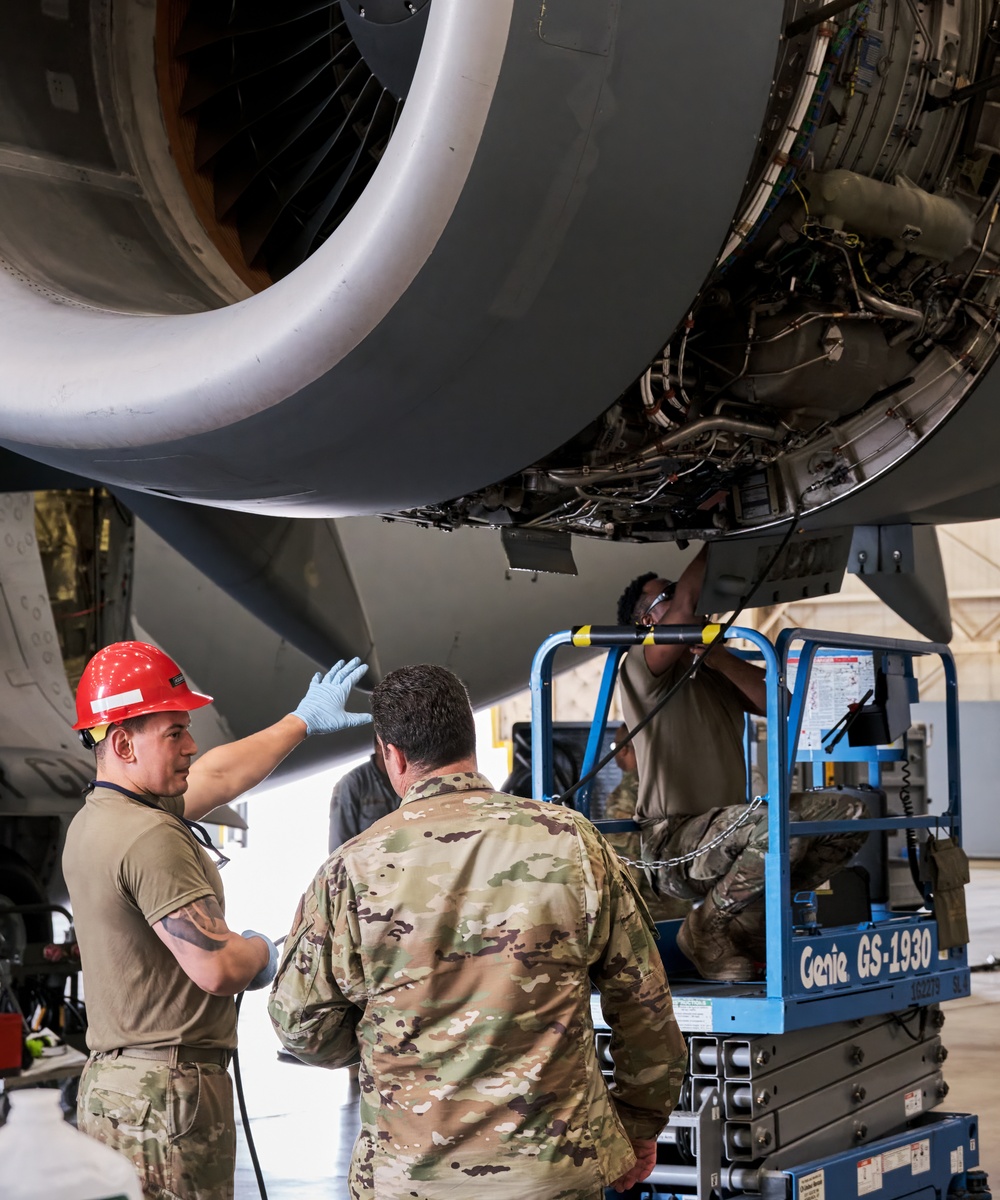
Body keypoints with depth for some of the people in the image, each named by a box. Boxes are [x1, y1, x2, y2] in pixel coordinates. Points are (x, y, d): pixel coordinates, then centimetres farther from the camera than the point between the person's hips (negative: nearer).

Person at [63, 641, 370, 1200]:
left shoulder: (92, 822, 12)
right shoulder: (150, 836, -19)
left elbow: (219, 776, 26)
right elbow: (218, 968, -23)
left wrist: (302, 721, 36)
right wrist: (262, 950, 1)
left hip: (107, 1084, 10)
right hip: (167, 1095, -10)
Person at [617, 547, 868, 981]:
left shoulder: (723, 672, 19)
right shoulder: (641, 669, -1)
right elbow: (685, 607, -18)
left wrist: (714, 655, -11)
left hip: (728, 838, 7)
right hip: (674, 844, -7)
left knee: (848, 813, -6)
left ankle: (749, 921, 0)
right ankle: (706, 928, -9)